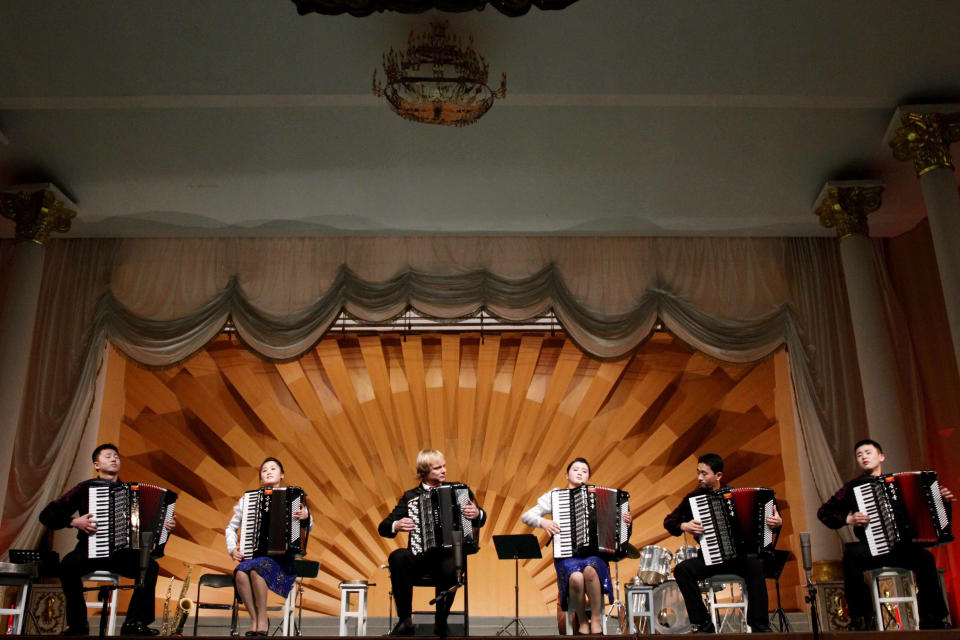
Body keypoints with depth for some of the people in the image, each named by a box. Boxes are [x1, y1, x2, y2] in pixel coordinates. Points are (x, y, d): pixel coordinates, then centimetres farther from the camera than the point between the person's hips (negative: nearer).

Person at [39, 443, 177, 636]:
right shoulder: (85, 488, 5)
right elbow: (47, 515, 0)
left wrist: (164, 525, -4)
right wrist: (74, 521, -16)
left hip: (123, 553, 2)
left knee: (150, 566, -24)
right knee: (68, 564, -33)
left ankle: (134, 623, -18)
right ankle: (78, 625, -18)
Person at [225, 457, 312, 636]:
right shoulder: (247, 500, 14)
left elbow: (308, 528, 0)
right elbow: (231, 528, 21)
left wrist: (306, 516, -23)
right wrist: (232, 548, 3)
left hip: (280, 559, -2)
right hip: (252, 556, 2)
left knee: (256, 568, -34)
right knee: (241, 573, -32)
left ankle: (262, 620, -18)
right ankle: (254, 620, -15)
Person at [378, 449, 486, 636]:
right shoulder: (410, 496, 10)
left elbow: (481, 520, 10)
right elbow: (383, 528, 8)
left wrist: (477, 514, -14)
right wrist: (397, 526, -15)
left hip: (447, 554, -1)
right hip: (420, 556, 1)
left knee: (450, 570, -36)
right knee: (397, 557, -31)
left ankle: (440, 626, -12)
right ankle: (405, 621, -20)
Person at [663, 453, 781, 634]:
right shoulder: (694, 498, 4)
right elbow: (669, 521, 4)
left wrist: (776, 522, -14)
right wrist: (684, 526, -17)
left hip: (739, 556, -1)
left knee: (754, 564, -32)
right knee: (682, 569, -25)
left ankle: (760, 625, -21)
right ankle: (703, 624, -14)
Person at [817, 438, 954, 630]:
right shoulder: (854, 487, 11)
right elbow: (824, 512, 8)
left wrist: (941, 499, 3)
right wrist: (848, 519, -7)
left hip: (903, 547, 1)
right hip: (873, 549, -1)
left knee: (925, 557, -30)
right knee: (851, 552, -33)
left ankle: (931, 621, -15)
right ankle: (859, 619, -25)